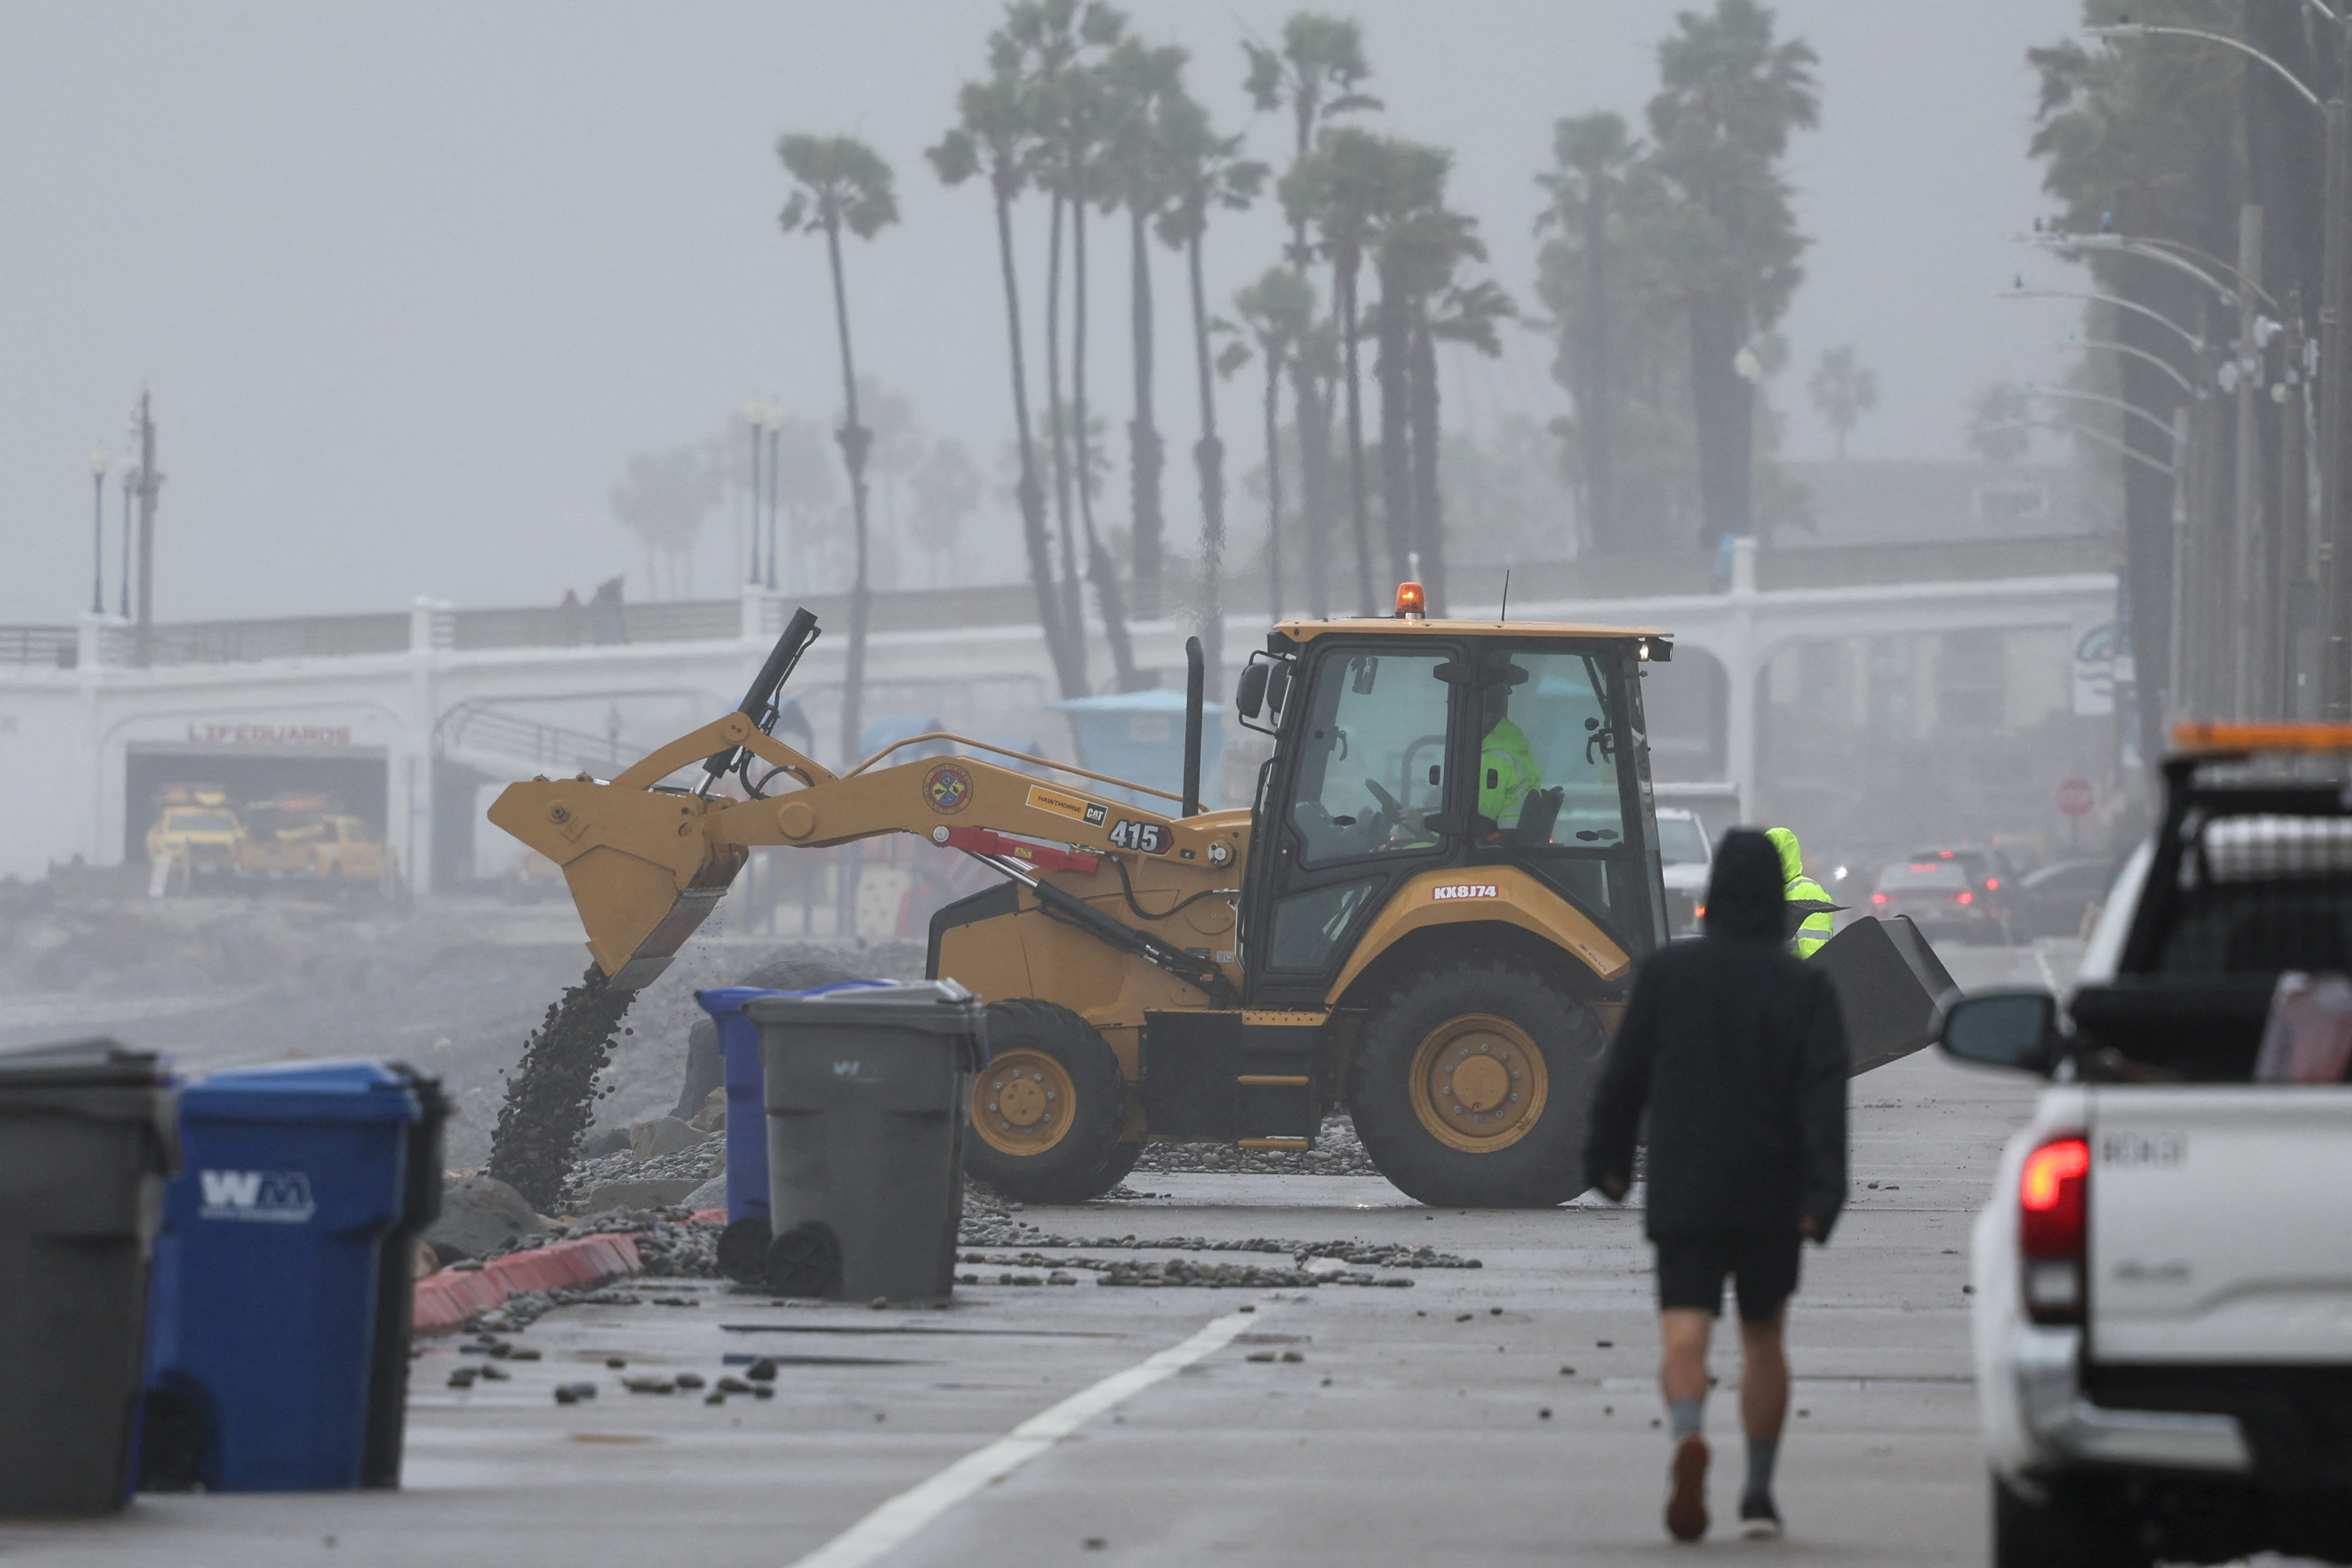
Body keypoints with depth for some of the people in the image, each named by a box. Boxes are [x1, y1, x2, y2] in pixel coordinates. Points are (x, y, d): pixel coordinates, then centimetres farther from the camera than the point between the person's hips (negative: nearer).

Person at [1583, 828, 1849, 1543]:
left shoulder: (1665, 974, 0)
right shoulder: (1805, 988, -2)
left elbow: (1623, 1075, 5)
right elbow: (1824, 1096, -10)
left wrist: (1608, 1157, 19)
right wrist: (1823, 1193, -13)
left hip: (1683, 1194, -1)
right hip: (1771, 1197, 1)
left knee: (1684, 1333, -8)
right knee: (1763, 1337, 15)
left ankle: (1689, 1437, -38)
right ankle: (1759, 1493, 19)